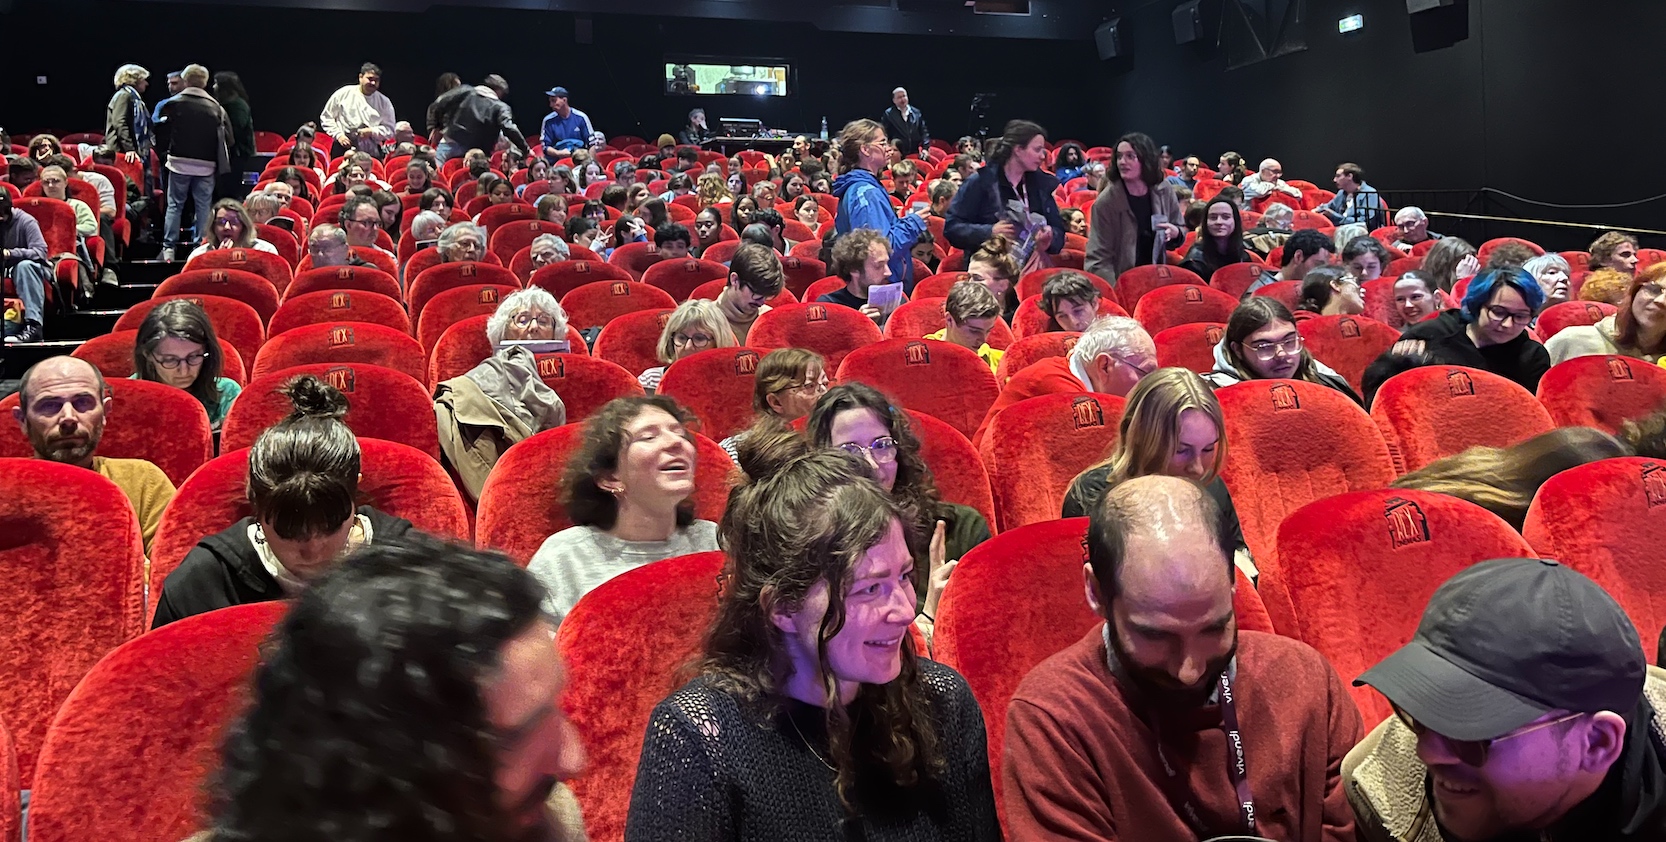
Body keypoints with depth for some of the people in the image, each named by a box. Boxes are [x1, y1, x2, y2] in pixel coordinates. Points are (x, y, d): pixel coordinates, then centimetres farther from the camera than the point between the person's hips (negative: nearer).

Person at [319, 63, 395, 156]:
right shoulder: (343, 94, 6)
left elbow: (389, 130, 6)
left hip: (371, 152, 0)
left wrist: (372, 131, -11)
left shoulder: (384, 102, 8)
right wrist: (338, 135, -2)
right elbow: (326, 117, 11)